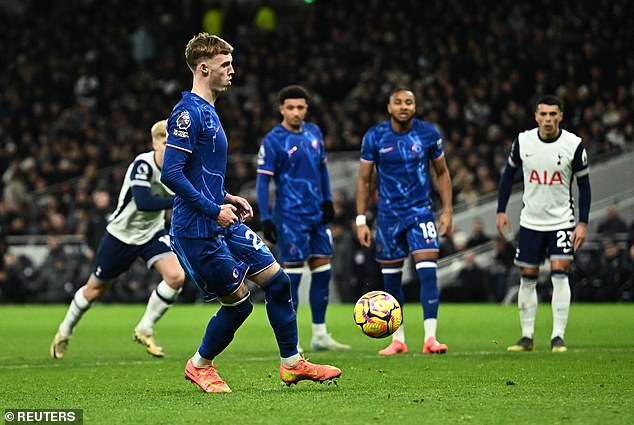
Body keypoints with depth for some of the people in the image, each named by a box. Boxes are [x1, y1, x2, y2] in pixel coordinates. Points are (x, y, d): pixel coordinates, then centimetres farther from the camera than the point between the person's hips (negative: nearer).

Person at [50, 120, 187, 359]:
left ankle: (144, 330, 0)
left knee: (176, 276, -19)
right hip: (121, 233, -5)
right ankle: (64, 332, 37)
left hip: (152, 233, 5)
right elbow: (143, 202, -43)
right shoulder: (143, 164, -30)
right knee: (96, 289, 10)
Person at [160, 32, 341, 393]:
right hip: (198, 231, -10)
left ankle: (292, 363, 16)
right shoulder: (188, 113, -16)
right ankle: (200, 367, 20)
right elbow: (171, 174, -23)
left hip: (222, 224, 10)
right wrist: (214, 209, -20)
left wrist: (227, 199, 12)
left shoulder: (207, 111, 15)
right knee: (238, 302, -2)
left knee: (277, 280, 6)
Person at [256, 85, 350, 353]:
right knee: (292, 274, -6)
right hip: (290, 217, -6)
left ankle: (320, 335, 15)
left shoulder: (314, 133, 10)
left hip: (317, 215, 6)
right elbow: (263, 181, -9)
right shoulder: (273, 141, -8)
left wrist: (328, 199, 14)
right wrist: (265, 218, -14)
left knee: (323, 271, 7)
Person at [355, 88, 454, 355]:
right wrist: (361, 220, -2)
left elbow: (442, 173, 8)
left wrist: (447, 211, 2)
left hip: (421, 212, -1)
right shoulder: (375, 137, -5)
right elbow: (364, 179, 2)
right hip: (388, 215, 1)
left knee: (428, 271, -14)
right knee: (390, 278, 6)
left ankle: (430, 337, -16)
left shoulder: (428, 134, -3)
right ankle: (398, 339, 18)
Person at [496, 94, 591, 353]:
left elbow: (584, 185, -3)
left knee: (559, 273, -14)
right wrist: (501, 211, 5)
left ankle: (558, 337, -9)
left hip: (561, 220, -2)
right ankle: (527, 337, 14)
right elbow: (508, 174, 10)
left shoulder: (574, 145, -10)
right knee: (527, 278, 5)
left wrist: (583, 223, -8)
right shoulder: (523, 141, -4)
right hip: (530, 221, 2)